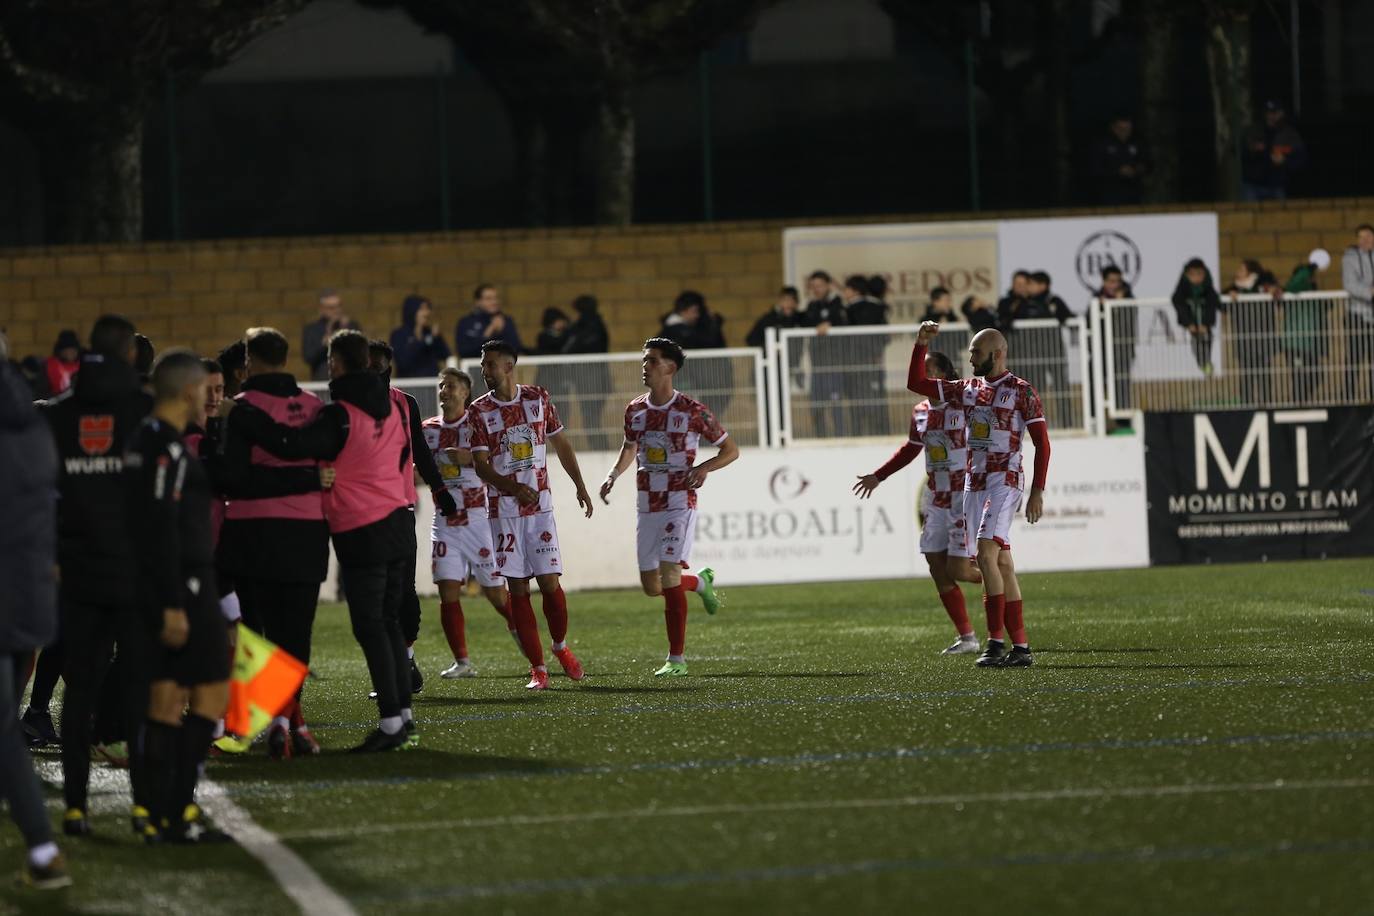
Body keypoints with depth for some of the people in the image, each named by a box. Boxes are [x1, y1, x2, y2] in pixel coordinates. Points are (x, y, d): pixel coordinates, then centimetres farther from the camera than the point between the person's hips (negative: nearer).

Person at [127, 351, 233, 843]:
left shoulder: (144, 441, 14)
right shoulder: (168, 447, -16)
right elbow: (163, 528, -21)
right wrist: (173, 606, -22)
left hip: (161, 593, 9)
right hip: (183, 587, -9)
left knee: (167, 697, 9)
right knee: (212, 689, -4)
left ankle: (161, 818, 8)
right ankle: (181, 808, -7)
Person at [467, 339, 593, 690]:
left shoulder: (538, 399, 3)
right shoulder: (479, 410, -2)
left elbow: (561, 443, 15)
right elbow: (481, 464, -8)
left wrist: (580, 486, 14)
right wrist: (514, 487, -23)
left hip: (540, 506, 1)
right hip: (503, 512, -1)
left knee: (549, 581, -6)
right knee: (517, 588, -2)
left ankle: (561, 646, 20)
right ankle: (537, 668, 2)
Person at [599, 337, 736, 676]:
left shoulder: (692, 411, -9)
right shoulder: (635, 410, 6)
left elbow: (730, 449, -1)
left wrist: (705, 467, -19)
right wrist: (613, 474, 5)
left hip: (680, 504, -6)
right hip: (647, 506, 6)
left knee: (669, 576, -17)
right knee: (651, 586, 6)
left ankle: (677, 659, -10)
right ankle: (701, 581, 38)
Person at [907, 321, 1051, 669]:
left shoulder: (1021, 392, -3)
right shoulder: (967, 389, 14)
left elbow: (1042, 444, -4)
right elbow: (916, 383, 17)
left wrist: (1038, 491, -10)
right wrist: (921, 345, 7)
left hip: (1004, 481, -7)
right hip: (974, 482, 7)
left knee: (987, 555, -20)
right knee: (1002, 565, 5)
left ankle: (996, 642, -20)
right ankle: (1020, 647, 6)